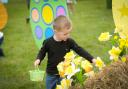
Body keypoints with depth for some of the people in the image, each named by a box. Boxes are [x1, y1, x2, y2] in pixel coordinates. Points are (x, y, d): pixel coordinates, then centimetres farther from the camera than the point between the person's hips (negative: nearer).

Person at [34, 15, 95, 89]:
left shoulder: (69, 42, -11)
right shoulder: (48, 42, -14)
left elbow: (80, 50, -9)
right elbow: (42, 51, 2)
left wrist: (91, 59, -17)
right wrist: (38, 59, -16)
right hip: (51, 74, 0)